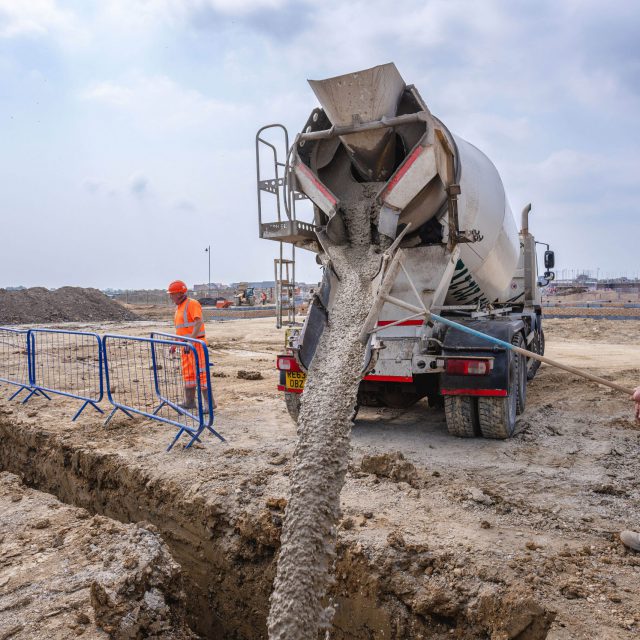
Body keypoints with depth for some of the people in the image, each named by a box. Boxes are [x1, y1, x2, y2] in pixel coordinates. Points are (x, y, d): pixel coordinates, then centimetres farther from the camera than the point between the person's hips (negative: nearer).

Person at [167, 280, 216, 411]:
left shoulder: (192, 304, -13)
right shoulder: (179, 307, 16)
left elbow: (198, 323, -25)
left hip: (196, 344, -9)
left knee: (200, 373, -9)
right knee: (188, 374, 12)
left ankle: (209, 402, -4)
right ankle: (189, 401, 20)